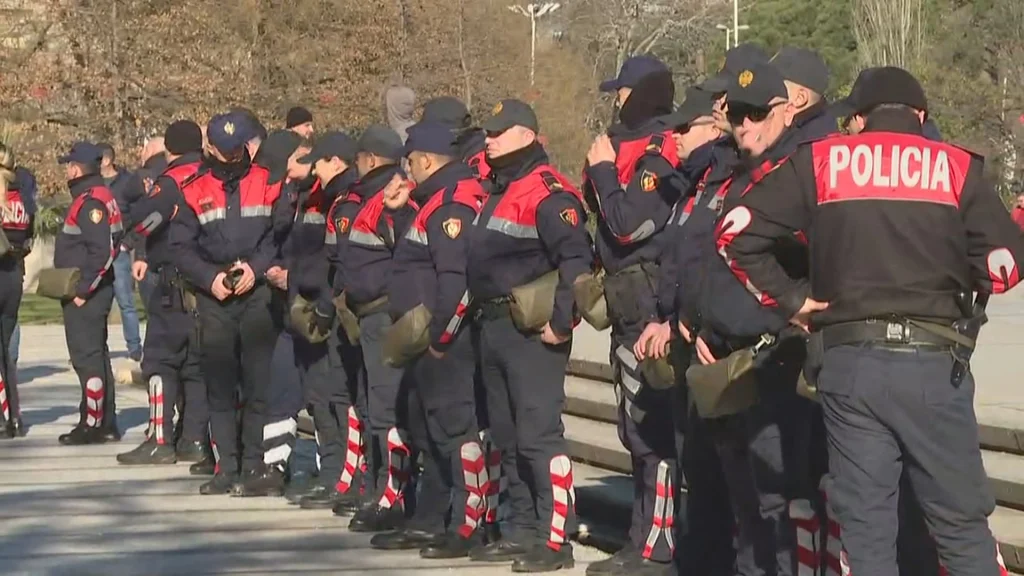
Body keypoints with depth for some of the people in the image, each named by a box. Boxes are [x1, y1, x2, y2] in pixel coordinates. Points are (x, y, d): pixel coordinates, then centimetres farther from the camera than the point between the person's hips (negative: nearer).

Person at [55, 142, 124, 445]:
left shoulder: (91, 201, -17)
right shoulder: (97, 196, 14)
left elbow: (102, 251, -24)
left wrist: (83, 290, -20)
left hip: (85, 295, -11)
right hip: (89, 291, 11)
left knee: (87, 357, -7)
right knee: (96, 355, 14)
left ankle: (93, 424, -4)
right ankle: (106, 423, 20)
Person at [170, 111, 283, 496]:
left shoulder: (267, 183, 4)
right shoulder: (195, 192, 9)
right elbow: (180, 246, 6)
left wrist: (257, 267, -12)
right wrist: (209, 276, -8)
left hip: (258, 295, -2)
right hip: (214, 300, 2)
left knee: (259, 384, -5)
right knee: (219, 385, 4)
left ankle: (255, 465, 0)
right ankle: (225, 467, 9)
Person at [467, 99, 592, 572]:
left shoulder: (547, 191, -13)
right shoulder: (500, 193, 18)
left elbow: (576, 258, -22)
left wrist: (561, 321, -23)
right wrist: (483, 318, 19)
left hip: (532, 330, -10)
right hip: (494, 329, 10)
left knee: (538, 435, -11)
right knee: (507, 438, 13)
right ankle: (522, 530, 21)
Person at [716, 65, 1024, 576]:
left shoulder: (820, 161, 7)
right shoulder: (957, 167, 4)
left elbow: (736, 232, 1)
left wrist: (789, 300, 7)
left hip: (847, 361, 1)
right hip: (933, 361, -1)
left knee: (865, 526, 7)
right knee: (962, 524, 7)